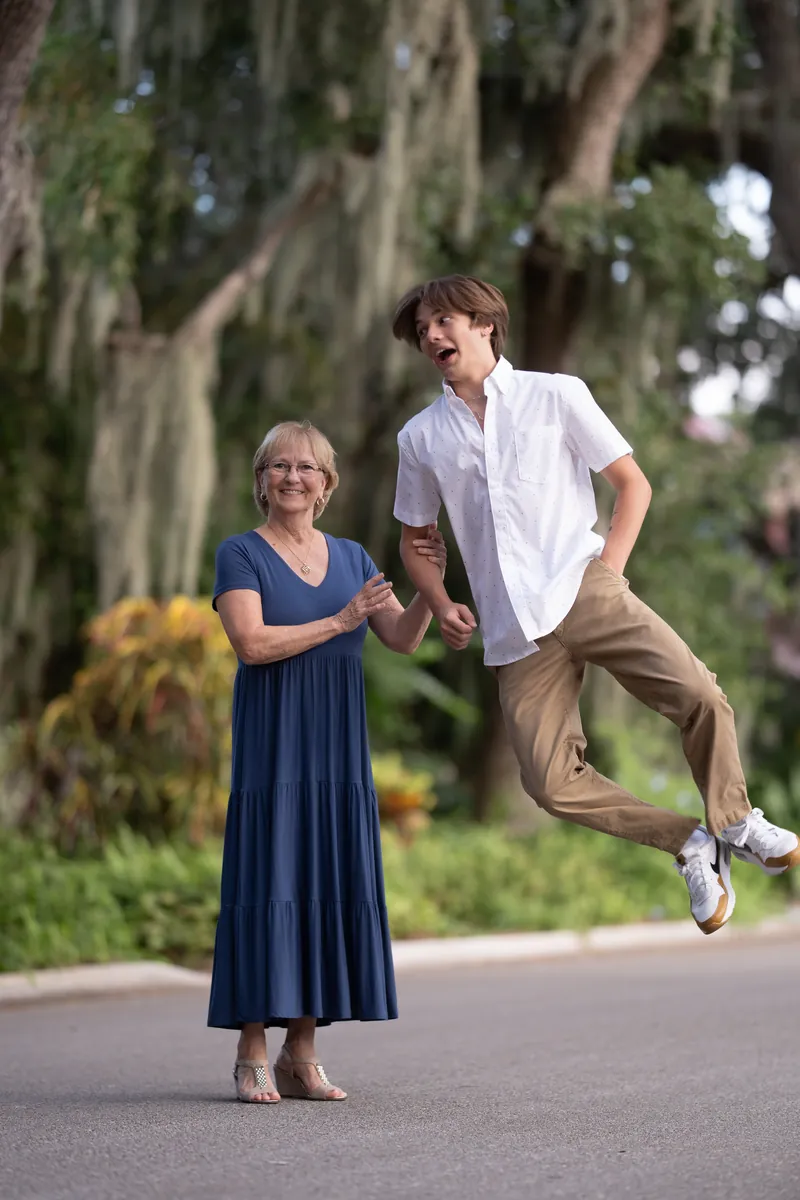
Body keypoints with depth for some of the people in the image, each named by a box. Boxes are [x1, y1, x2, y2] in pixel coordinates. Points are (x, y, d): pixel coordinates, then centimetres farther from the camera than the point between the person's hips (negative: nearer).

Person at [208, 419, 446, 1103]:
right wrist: (340, 621, -16)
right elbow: (252, 642, -14)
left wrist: (431, 582, -8)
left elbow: (404, 638, 8)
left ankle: (302, 1055, 8)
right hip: (271, 740, -5)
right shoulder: (241, 554, 0)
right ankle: (252, 1057, -3)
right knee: (268, 883, -7)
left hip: (338, 745, 5)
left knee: (331, 882, 2)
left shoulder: (351, 557, 15)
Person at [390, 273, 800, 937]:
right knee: (552, 783, -11)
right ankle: (692, 845, 10)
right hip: (515, 631, 2)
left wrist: (611, 568, -4)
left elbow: (634, 483, 8)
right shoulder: (421, 437, 12)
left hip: (580, 588, -2)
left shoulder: (555, 395, 4)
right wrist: (442, 607, 6)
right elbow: (415, 539, 23)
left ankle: (735, 824, 4)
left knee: (699, 694, -23)